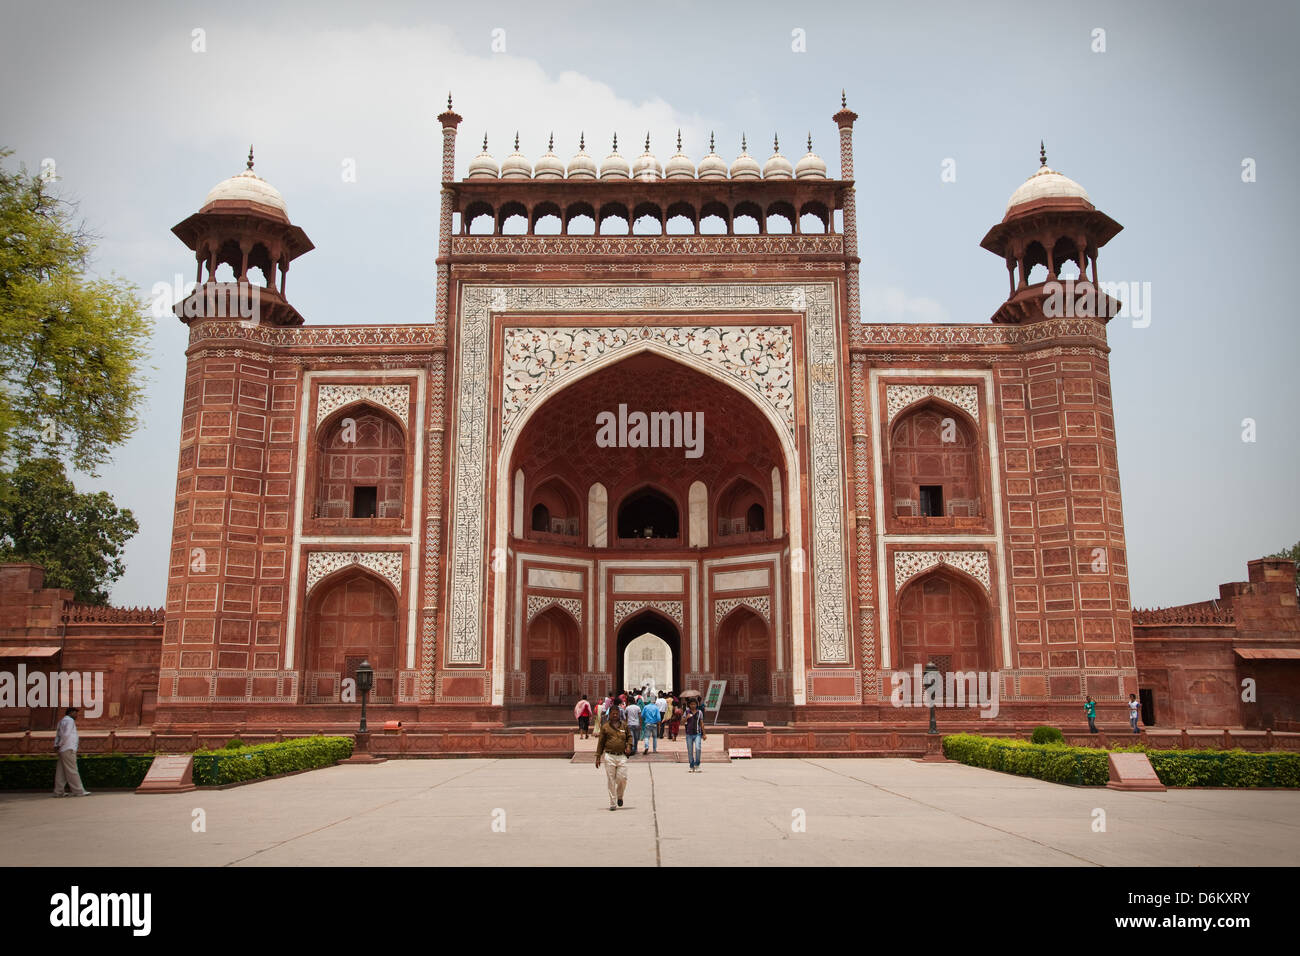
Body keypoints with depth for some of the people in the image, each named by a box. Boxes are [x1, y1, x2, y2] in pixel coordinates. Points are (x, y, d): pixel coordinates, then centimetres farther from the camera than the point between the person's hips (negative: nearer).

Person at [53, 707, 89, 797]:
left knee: (61, 772, 9)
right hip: (68, 750, -9)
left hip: (62, 750, 9)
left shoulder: (61, 721, 21)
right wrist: (59, 745, -9)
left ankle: (58, 792, 9)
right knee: (72, 771, -8)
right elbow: (66, 735, -18)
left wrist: (56, 746, 5)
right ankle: (78, 791, -6)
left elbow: (57, 735, 17)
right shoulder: (70, 720, -9)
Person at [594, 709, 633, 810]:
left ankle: (619, 796, 23)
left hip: (622, 756, 1)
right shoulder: (605, 727, 5)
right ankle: (613, 804, 7)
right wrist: (598, 757, 5)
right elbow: (600, 742, 7)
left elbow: (629, 737, 22)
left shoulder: (624, 726, 11)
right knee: (611, 781, 0)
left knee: (622, 778, -6)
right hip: (609, 756, -1)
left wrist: (629, 746, 2)